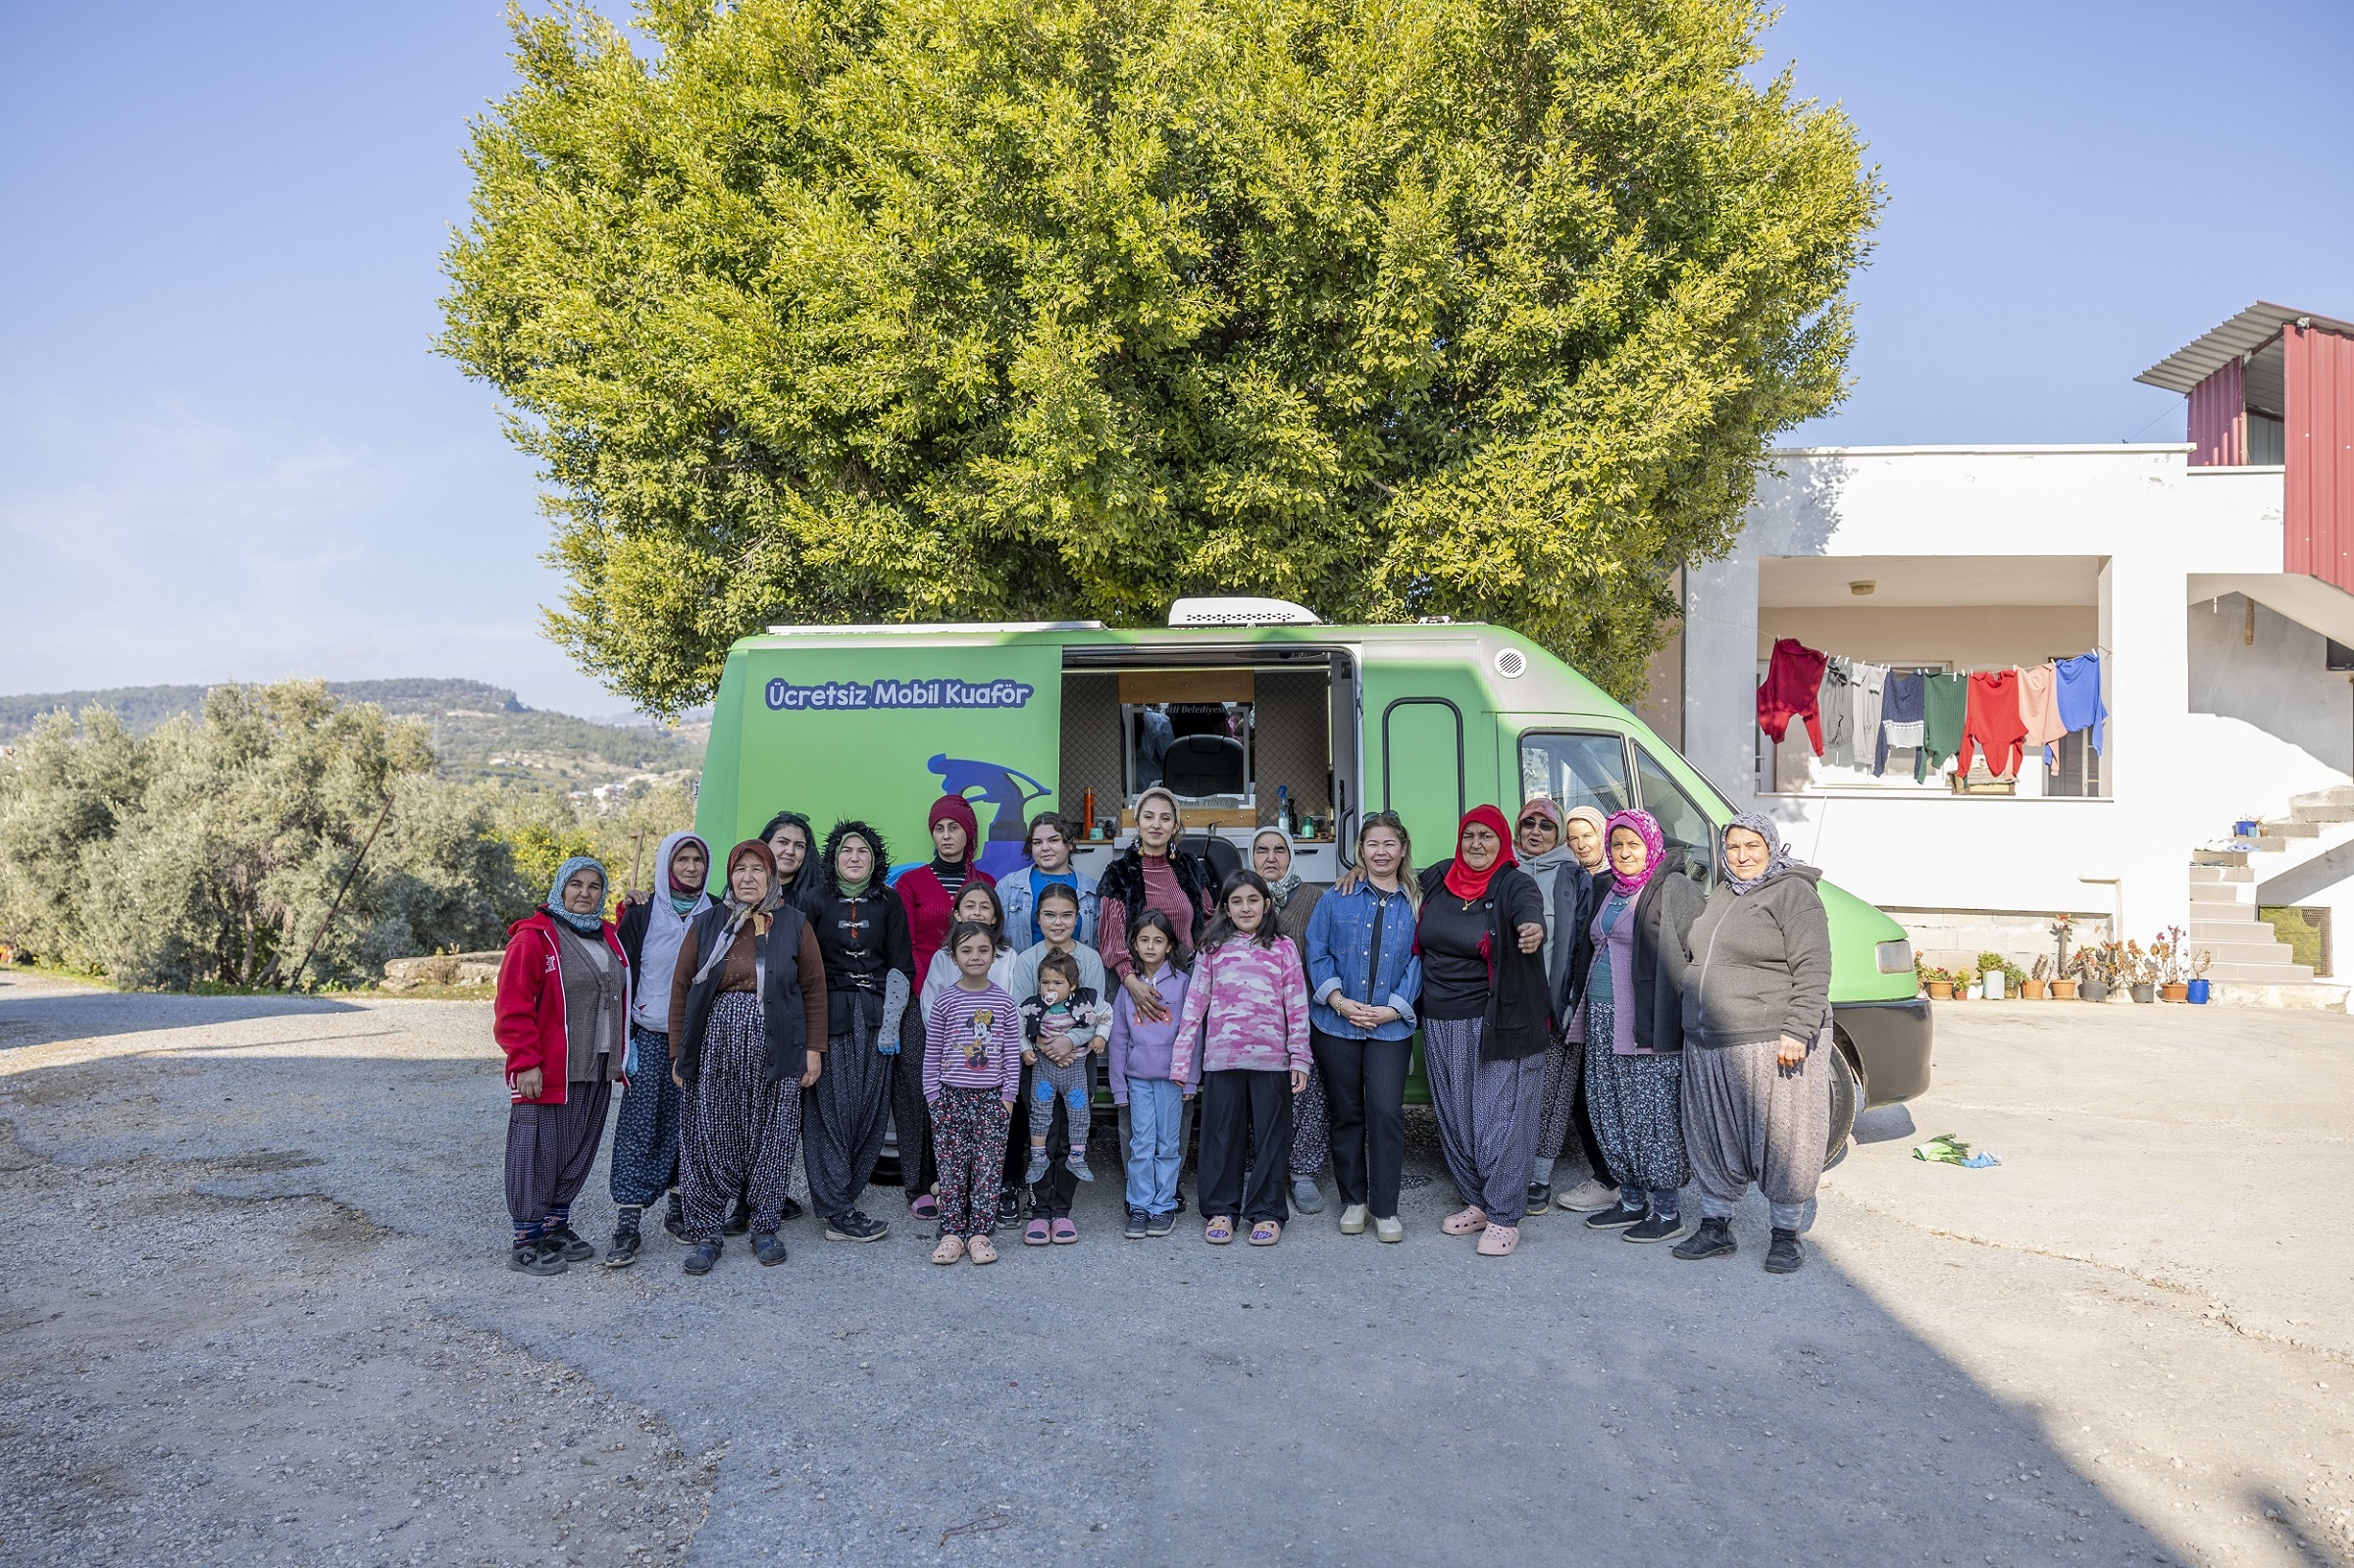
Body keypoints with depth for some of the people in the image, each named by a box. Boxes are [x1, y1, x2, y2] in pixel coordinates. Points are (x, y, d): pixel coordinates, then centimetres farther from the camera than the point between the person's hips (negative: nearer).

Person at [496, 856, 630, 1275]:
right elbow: (512, 1008, -13)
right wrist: (525, 1062, -16)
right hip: (548, 1072, -7)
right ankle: (526, 1241, 6)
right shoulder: (534, 938, -8)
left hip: (598, 1069, 7)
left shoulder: (609, 938, 14)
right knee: (539, 1153, -3)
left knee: (578, 1153, 12)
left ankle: (557, 1226, 25)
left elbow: (619, 999, 25)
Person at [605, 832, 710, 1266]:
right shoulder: (640, 914, 0)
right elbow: (623, 975, 1)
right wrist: (623, 1037, -5)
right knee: (639, 1127, -6)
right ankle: (626, 1225, -4)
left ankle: (681, 1210, 19)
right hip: (650, 1036, -2)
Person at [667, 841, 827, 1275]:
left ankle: (766, 1229, 17)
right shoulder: (706, 925, 8)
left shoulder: (794, 925, 5)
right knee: (709, 1140, 1)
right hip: (716, 1047, 1)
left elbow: (814, 988, 4)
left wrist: (814, 1048, -1)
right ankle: (706, 1233, 11)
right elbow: (681, 988, 7)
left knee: (770, 1140, 4)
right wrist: (679, 1053, 3)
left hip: (775, 1051, -1)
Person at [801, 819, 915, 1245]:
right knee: (831, 1107, -7)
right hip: (828, 1014, -2)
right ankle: (839, 1212, -7)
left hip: (875, 1014, 2)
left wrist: (890, 1023, -2)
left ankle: (840, 1193, 9)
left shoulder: (888, 901, 9)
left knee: (871, 1107, -3)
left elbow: (901, 964, 6)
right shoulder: (815, 899, 4)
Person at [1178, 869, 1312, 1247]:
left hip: (1271, 1059, -1)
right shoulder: (1212, 949, 6)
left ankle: (1266, 1212, 16)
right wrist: (1182, 1058, 1)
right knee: (1222, 1134, 8)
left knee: (1271, 1135, 6)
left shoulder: (1283, 949, 4)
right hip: (1221, 1058, 1)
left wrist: (1300, 1059, -2)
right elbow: (1195, 1003, 5)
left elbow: (1297, 1007, 2)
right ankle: (1220, 1210, 19)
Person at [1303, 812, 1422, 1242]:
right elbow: (1317, 953, 2)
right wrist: (1337, 999, -11)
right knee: (1346, 1113, 9)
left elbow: (1419, 961, 2)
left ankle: (1385, 1209, 5)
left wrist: (1392, 1009, -10)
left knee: (1386, 1113, -8)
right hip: (1336, 1025, 1)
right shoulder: (1336, 900, 5)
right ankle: (1353, 1202, 22)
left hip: (1391, 1027, -1)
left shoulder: (1416, 905, 5)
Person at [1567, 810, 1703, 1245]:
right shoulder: (1612, 891, 16)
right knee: (1610, 1111, 10)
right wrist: (1586, 1014, 22)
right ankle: (1631, 1200, 22)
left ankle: (1667, 1210, 7)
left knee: (1654, 1114, -3)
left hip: (1648, 1024, -8)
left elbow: (1693, 956, -12)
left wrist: (1683, 1020, -17)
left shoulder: (1673, 889, -8)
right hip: (1604, 1020, 8)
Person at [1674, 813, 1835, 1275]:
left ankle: (1785, 1236, 13)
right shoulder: (1721, 896, 17)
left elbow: (1812, 971, -14)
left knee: (1781, 1141, 0)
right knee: (1714, 1140, 11)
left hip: (1773, 1043, -7)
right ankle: (1715, 1229, 22)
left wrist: (1796, 1032, -21)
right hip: (1709, 1046, 8)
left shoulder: (1793, 894, -8)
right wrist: (1698, 1022, 23)